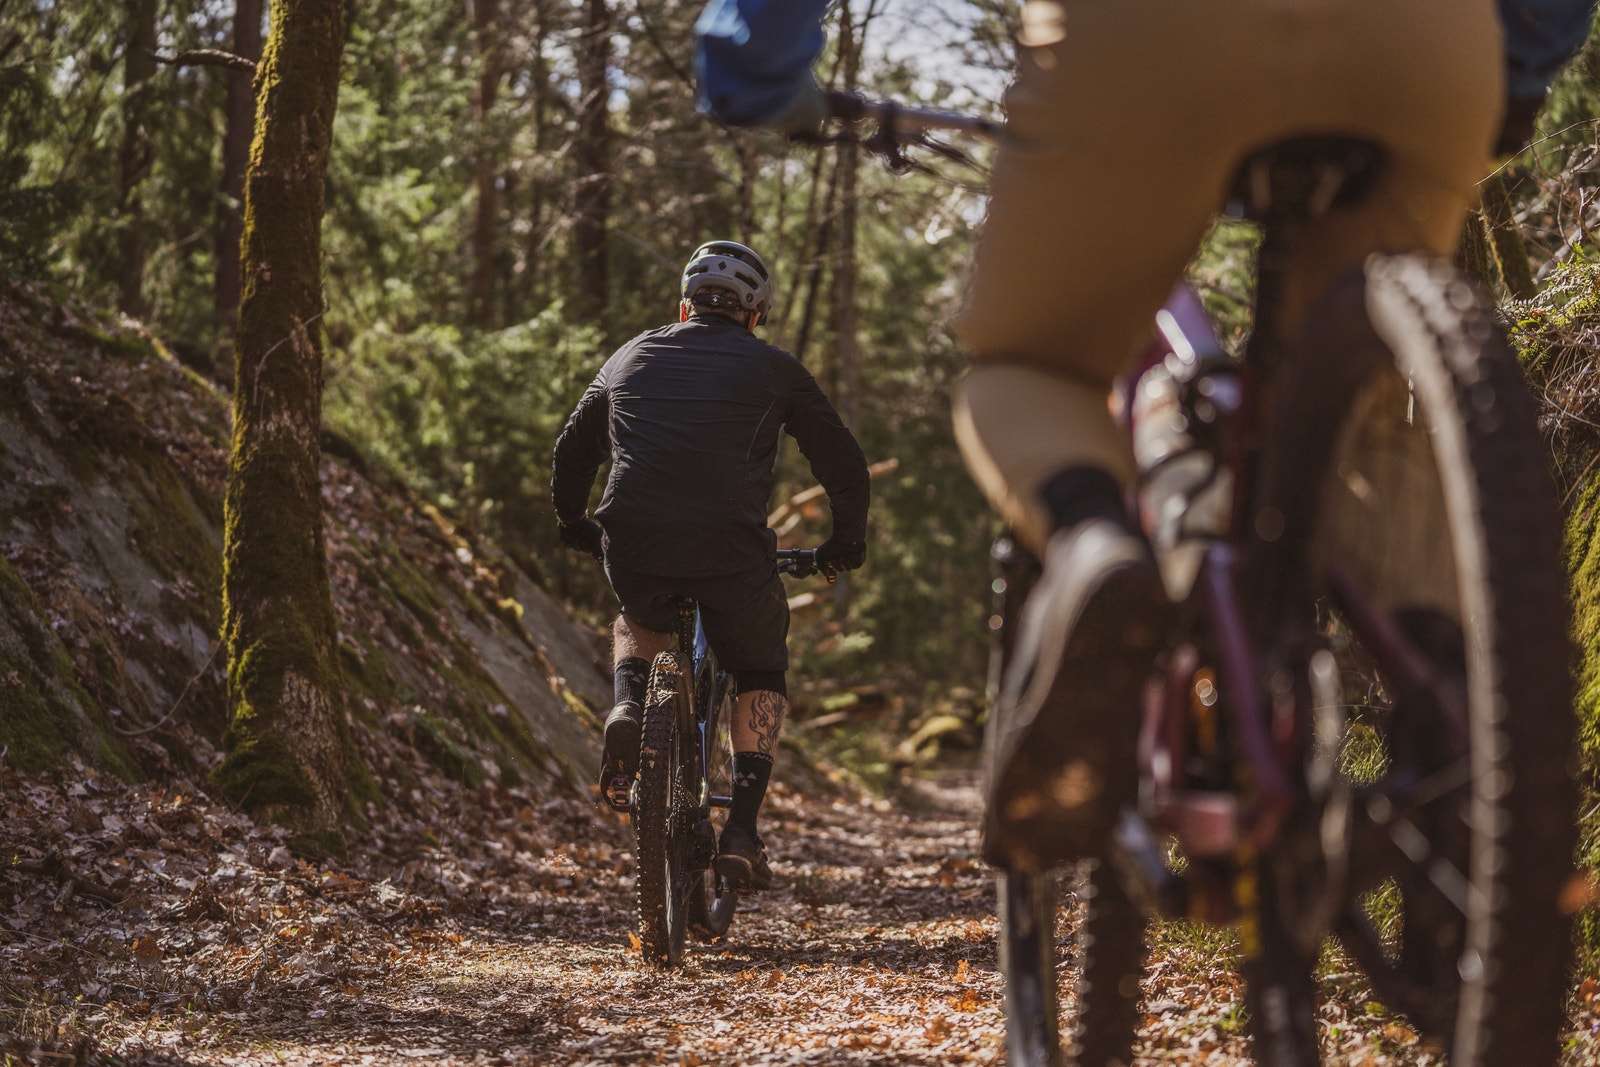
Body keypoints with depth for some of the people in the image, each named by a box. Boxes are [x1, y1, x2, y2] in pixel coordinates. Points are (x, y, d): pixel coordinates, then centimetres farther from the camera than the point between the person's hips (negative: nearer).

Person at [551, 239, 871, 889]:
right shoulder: (773, 370, 13)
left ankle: (629, 707, 6)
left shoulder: (632, 358, 21)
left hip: (631, 550, 2)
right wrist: (846, 543, 33)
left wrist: (574, 526, 47)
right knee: (762, 676, 21)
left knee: (639, 618, 36)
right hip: (731, 553, -2)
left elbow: (572, 452, 30)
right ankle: (742, 829, 6)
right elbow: (843, 464, 17)